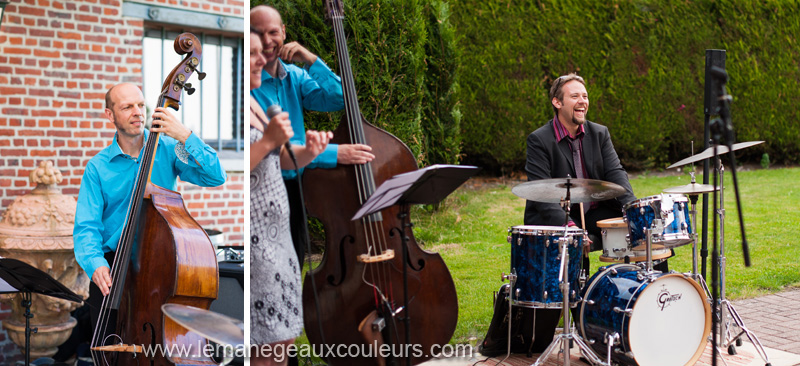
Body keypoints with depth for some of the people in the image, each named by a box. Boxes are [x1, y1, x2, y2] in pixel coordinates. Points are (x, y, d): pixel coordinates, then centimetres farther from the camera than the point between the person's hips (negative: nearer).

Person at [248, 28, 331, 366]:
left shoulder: (252, 101, 14)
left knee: (284, 337, 13)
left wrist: (307, 151, 0)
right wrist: (269, 140, -23)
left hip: (274, 234, 9)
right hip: (253, 238, -9)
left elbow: (279, 160, 20)